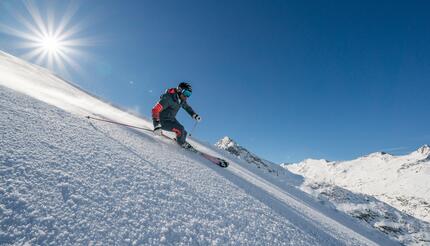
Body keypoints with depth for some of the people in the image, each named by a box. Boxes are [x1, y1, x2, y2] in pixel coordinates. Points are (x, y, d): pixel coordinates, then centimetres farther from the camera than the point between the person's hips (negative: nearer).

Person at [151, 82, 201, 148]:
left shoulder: (182, 99, -6)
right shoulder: (168, 98, -30)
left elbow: (187, 107, 14)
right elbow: (155, 110, -34)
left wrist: (194, 115, 0)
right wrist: (157, 126, -43)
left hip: (171, 119, 8)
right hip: (163, 121, -8)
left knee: (184, 133, 6)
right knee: (180, 130, -20)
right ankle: (182, 144, 8)